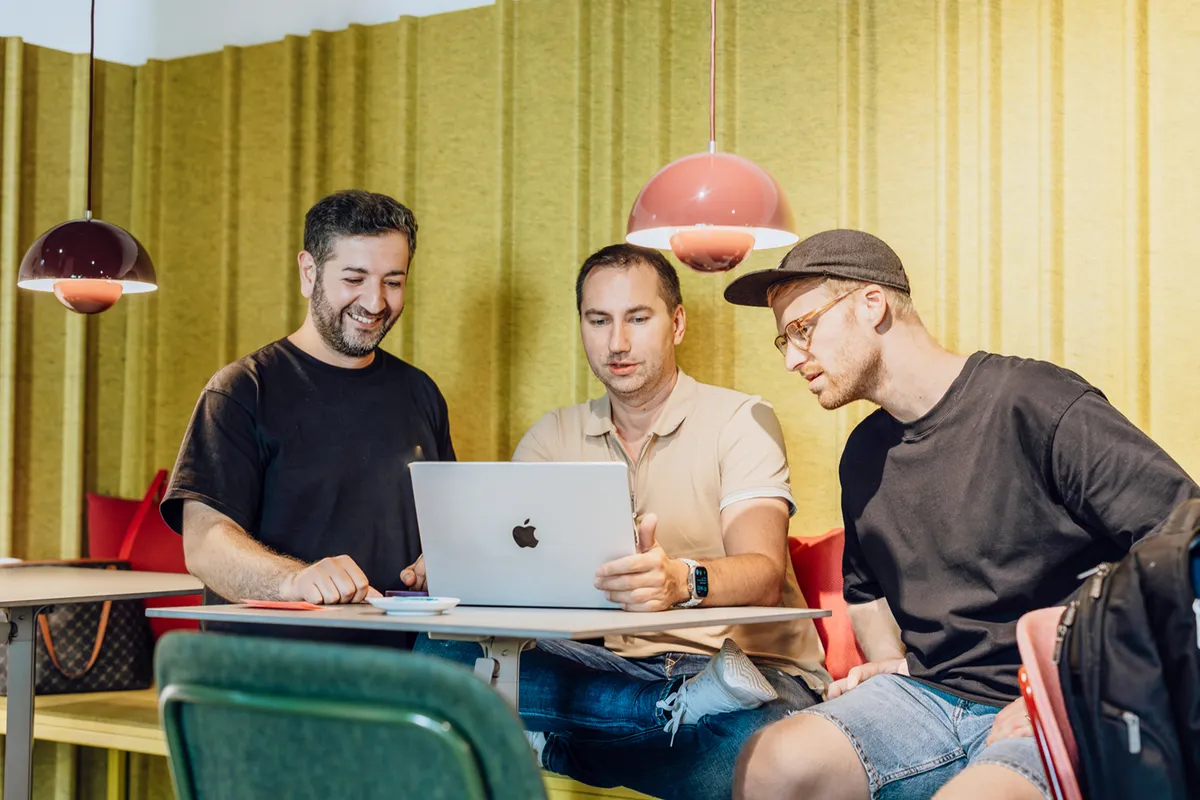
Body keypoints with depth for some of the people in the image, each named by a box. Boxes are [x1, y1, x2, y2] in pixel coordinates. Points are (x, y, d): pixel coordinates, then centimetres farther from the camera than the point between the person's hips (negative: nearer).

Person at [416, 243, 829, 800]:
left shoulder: (742, 421, 0)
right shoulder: (553, 437, 14)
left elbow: (764, 575, -16)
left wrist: (683, 581, -39)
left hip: (752, 664, -5)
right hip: (614, 667, 5)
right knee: (444, 653, -22)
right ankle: (684, 706, -23)